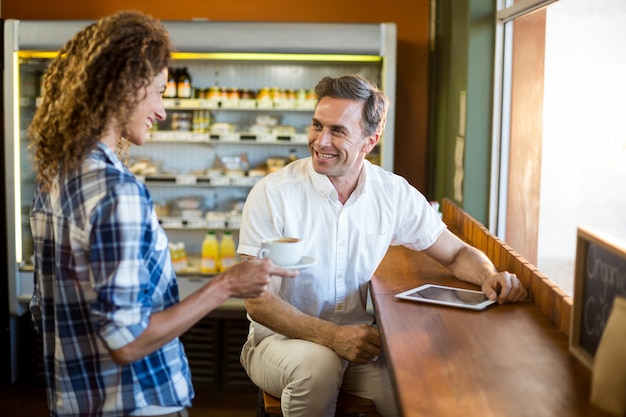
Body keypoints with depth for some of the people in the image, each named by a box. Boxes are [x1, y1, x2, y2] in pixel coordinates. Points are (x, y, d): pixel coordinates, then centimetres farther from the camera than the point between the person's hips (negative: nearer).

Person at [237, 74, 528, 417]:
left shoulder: (394, 194, -4)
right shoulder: (272, 194, -14)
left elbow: (457, 254, 7)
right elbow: (258, 301, -15)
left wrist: (489, 277, -17)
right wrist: (331, 335, -30)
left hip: (359, 340, 2)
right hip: (281, 340, -2)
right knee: (317, 363, -34)